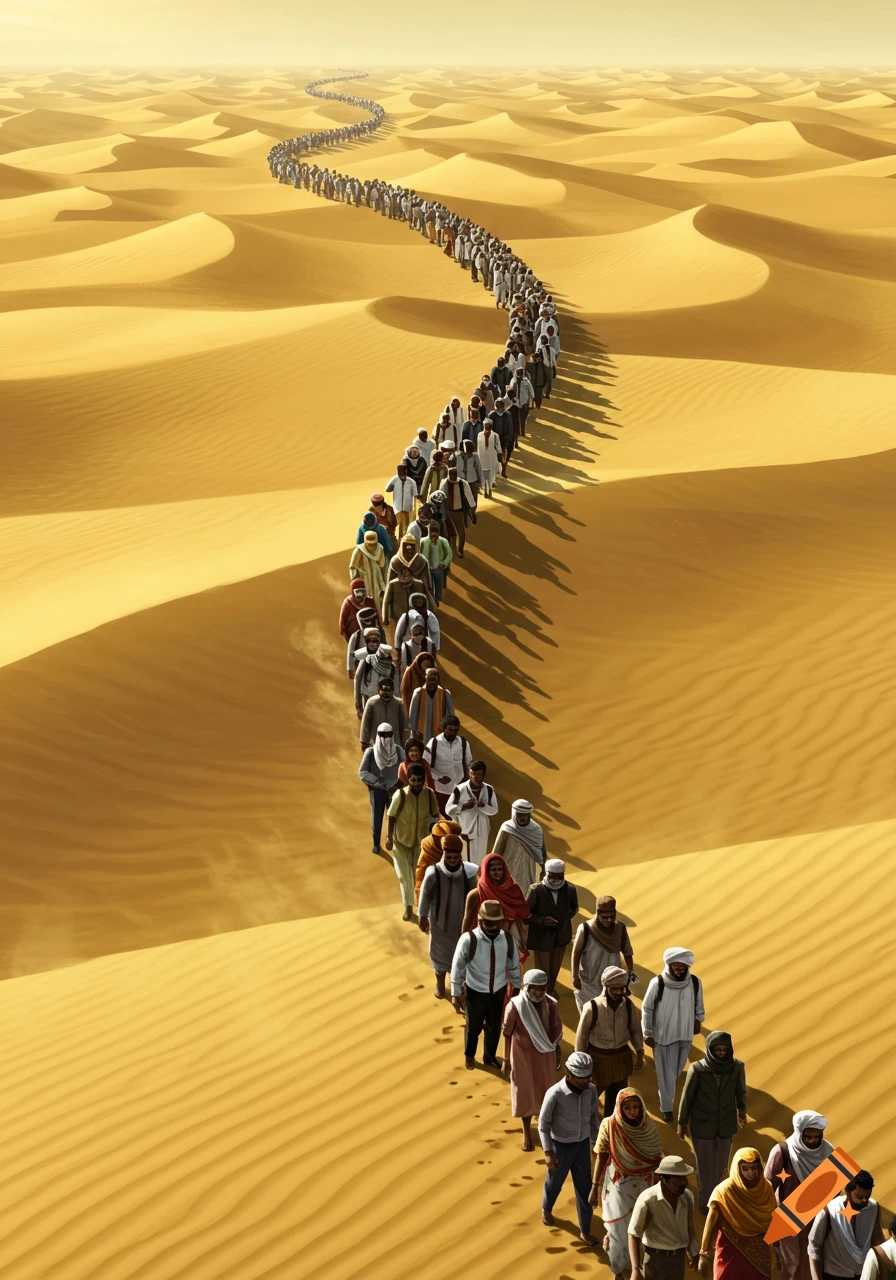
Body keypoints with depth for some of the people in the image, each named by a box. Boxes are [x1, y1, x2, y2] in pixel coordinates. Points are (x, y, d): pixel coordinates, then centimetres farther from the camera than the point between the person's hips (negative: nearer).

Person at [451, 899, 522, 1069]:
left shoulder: (507, 939, -17)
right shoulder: (469, 939, -27)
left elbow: (514, 964, 1)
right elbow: (457, 967, -15)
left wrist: (516, 987, 13)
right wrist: (455, 994, -7)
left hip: (499, 991, 3)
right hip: (475, 992, -3)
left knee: (495, 1026, 23)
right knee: (474, 1026, 20)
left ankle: (490, 1056, 50)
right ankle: (469, 1056, 49)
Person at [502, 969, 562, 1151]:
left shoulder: (550, 1004, -13)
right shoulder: (515, 1006, -22)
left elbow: (556, 1031, -1)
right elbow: (508, 1034, -11)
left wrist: (557, 1056, 7)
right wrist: (506, 1060, -6)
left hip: (545, 1054, 3)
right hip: (523, 1055, -2)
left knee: (544, 1091, 18)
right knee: (525, 1092, 11)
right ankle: (527, 1132, 31)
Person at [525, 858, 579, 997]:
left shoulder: (570, 889, -15)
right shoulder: (536, 890, -25)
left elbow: (574, 908, 6)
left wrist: (566, 917, -11)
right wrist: (542, 920, -27)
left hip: (561, 936, 4)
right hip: (542, 937, -4)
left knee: (555, 968, 24)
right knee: (542, 970, 10)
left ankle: (551, 989, 49)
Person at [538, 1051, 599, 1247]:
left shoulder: (591, 1091, -14)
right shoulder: (555, 1094, -28)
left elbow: (593, 1119, 3)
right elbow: (543, 1124, -16)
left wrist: (596, 1144, 10)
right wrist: (548, 1152, -16)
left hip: (582, 1145, 3)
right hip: (561, 1146, -3)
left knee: (585, 1188, 10)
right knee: (554, 1183, 21)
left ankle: (585, 1231, 26)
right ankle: (546, 1209, 53)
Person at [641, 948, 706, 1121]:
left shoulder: (695, 983, -17)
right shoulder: (657, 983, -23)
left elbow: (699, 1005, 3)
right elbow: (646, 1009, -11)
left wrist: (698, 1021, 14)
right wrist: (647, 1034, -6)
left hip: (686, 1033, 3)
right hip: (662, 1035, -3)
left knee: (677, 1069, 23)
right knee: (666, 1072, 7)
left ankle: (667, 1089, 52)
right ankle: (666, 1108, 23)